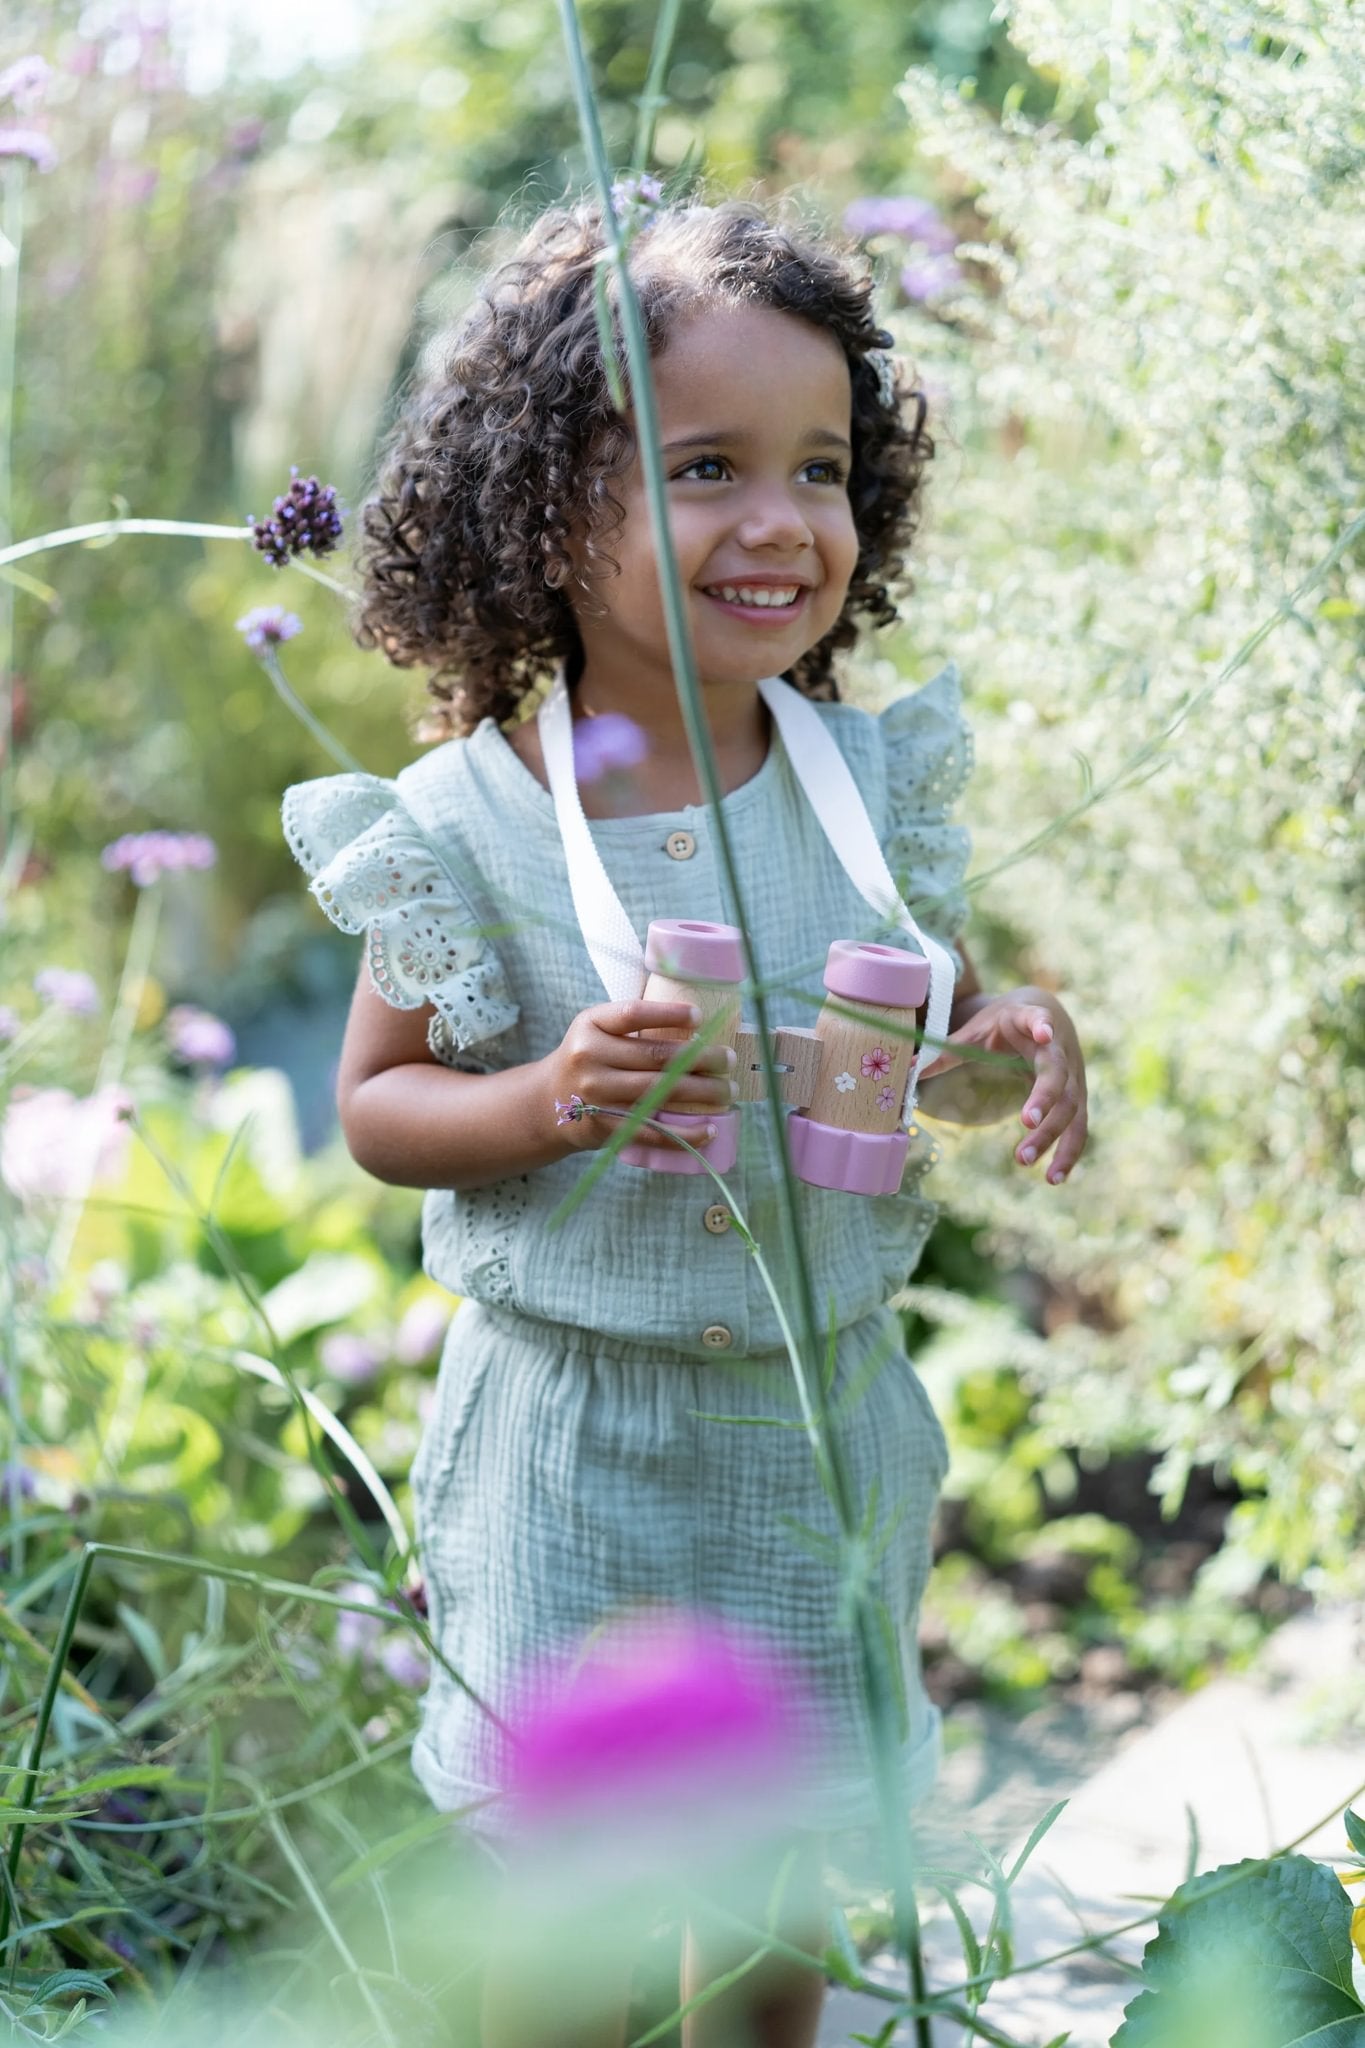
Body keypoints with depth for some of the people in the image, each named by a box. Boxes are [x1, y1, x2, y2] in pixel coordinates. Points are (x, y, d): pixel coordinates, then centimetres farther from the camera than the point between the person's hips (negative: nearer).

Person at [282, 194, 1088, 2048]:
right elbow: (375, 1106, -5)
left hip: (821, 1415, 3)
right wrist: (554, 1099, -24)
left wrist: (1015, 1044, -15)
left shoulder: (874, 778, -6)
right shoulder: (467, 826, -14)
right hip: (573, 1430, -3)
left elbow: (937, 1025, 8)